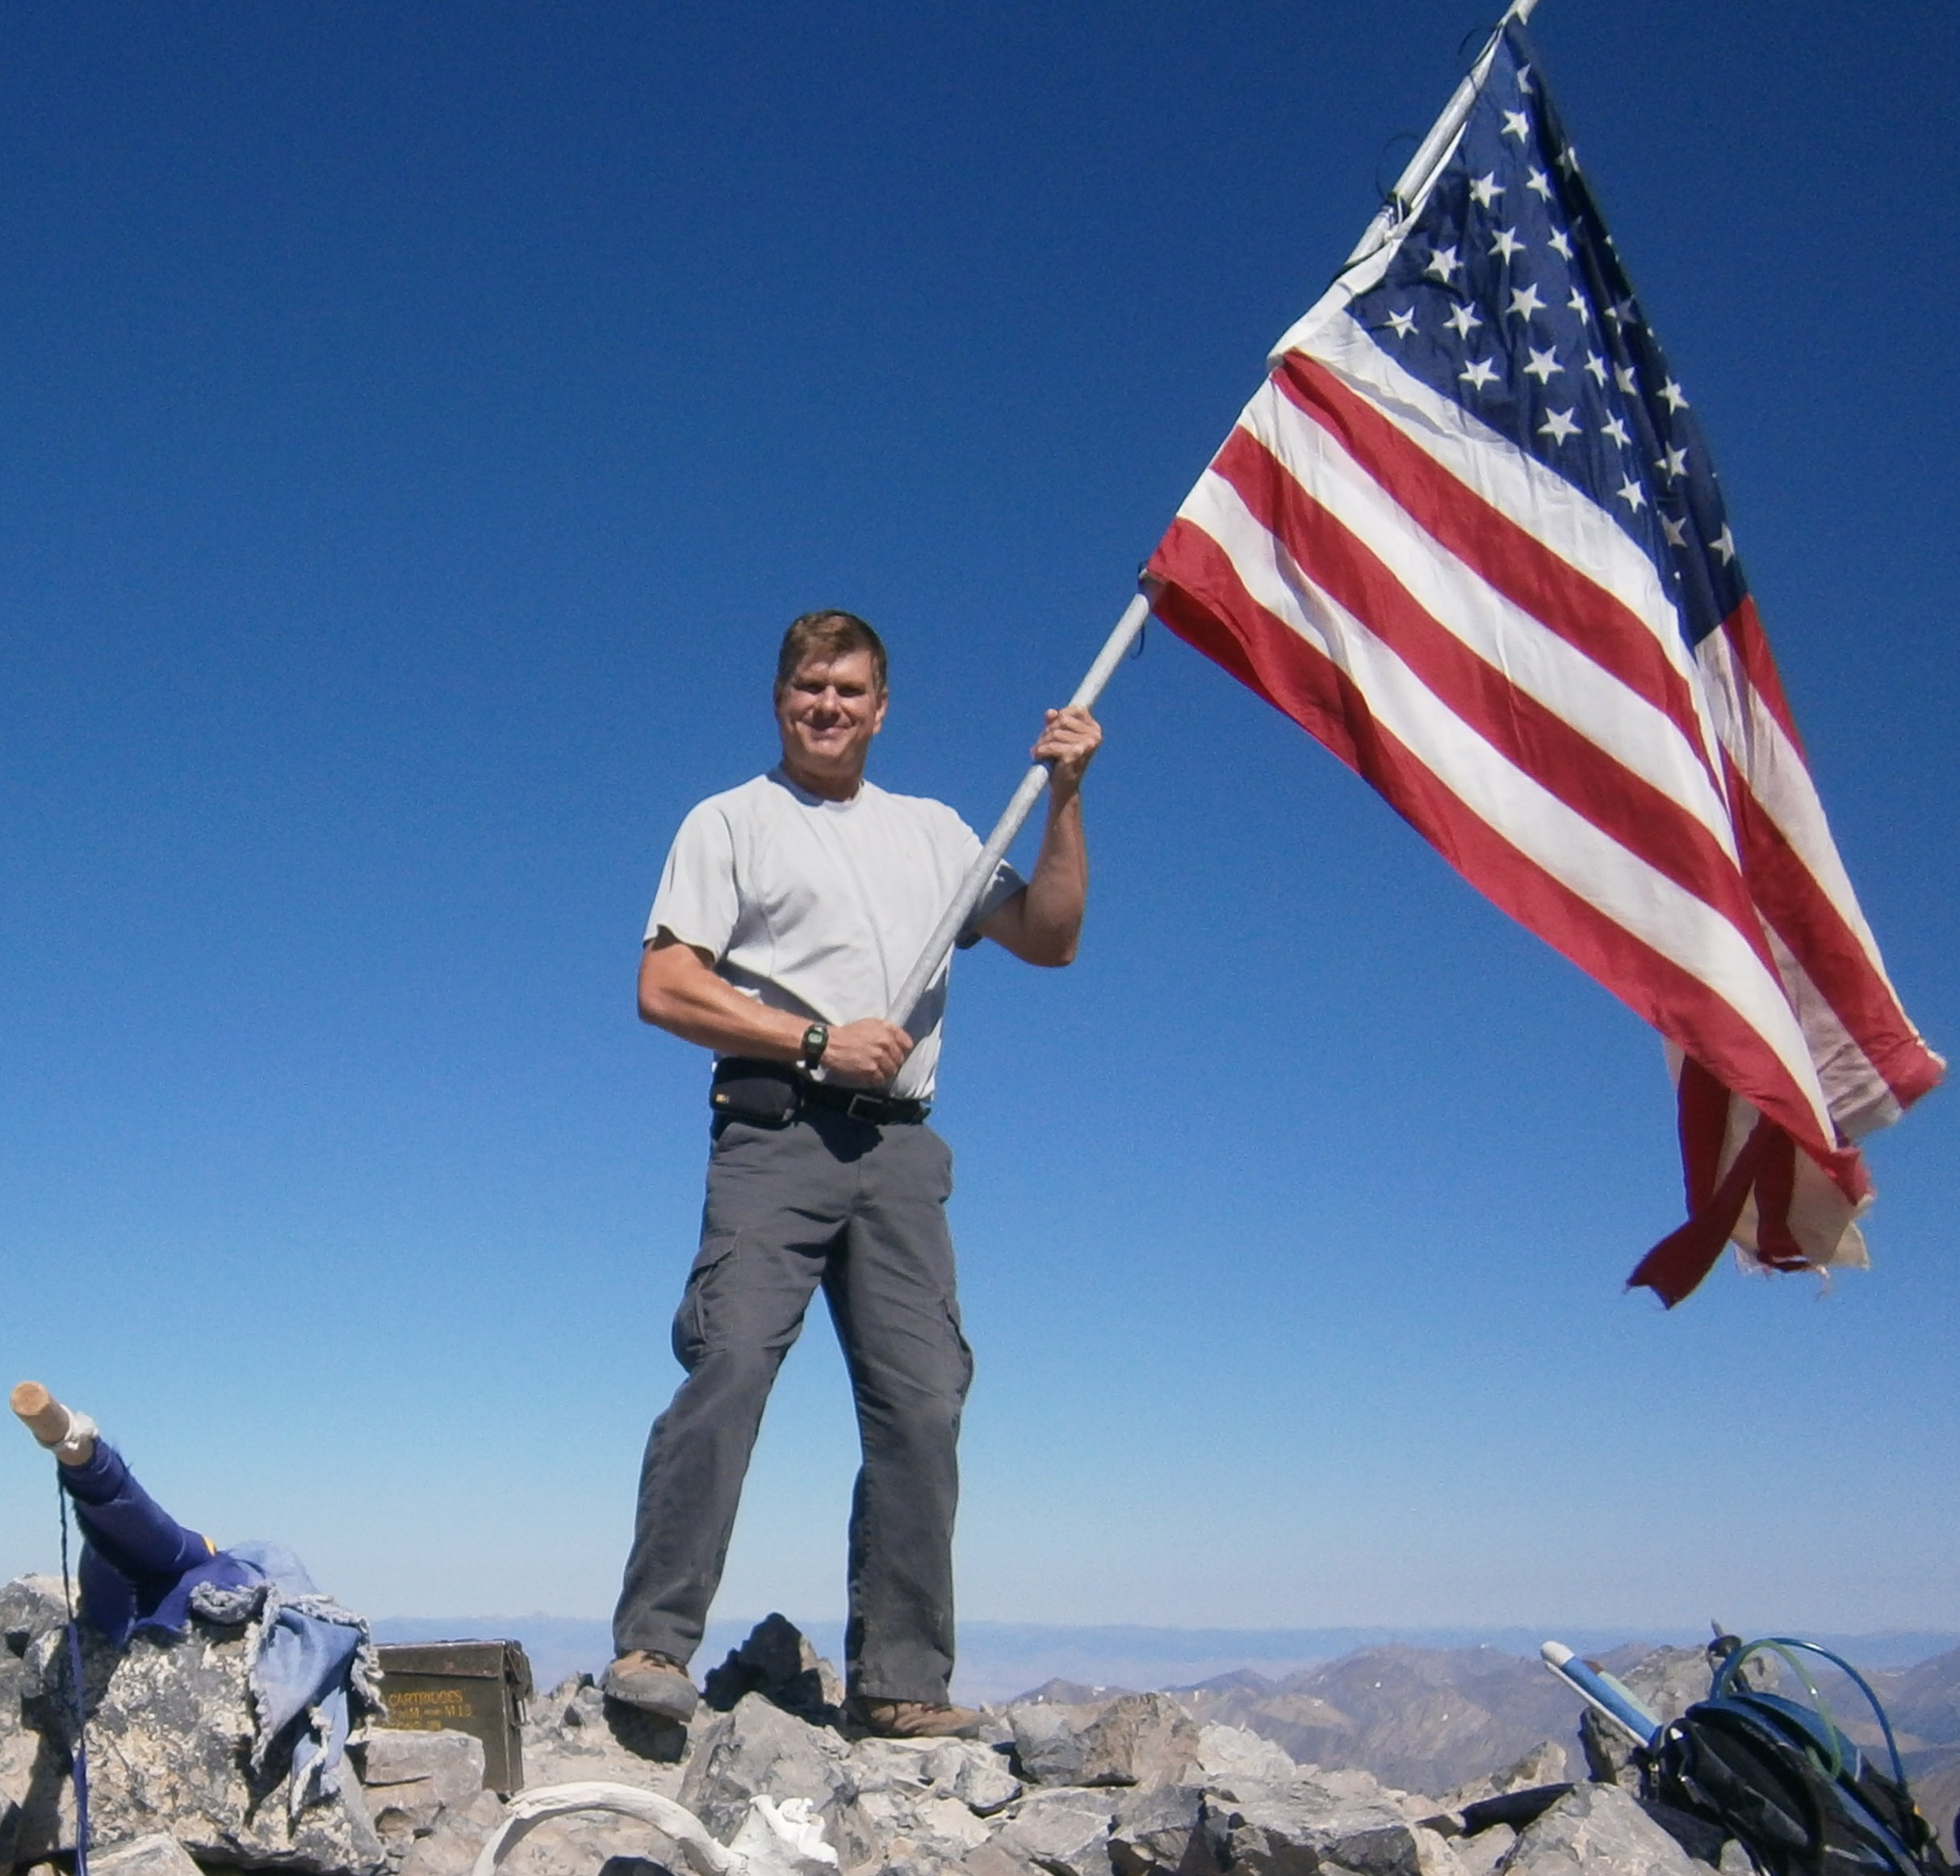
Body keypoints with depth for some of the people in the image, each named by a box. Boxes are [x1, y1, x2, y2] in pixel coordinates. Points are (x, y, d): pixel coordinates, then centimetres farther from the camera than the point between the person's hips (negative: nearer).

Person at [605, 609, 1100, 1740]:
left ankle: (901, 1683, 5)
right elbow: (665, 987, 0)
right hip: (774, 1131, -4)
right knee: (729, 1369, -17)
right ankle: (654, 1646, -10)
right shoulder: (731, 822, 12)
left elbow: (1051, 940, 17)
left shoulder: (933, 831, 24)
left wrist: (1065, 799, 8)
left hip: (899, 1145, 4)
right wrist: (819, 1040, -8)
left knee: (923, 1402, -2)